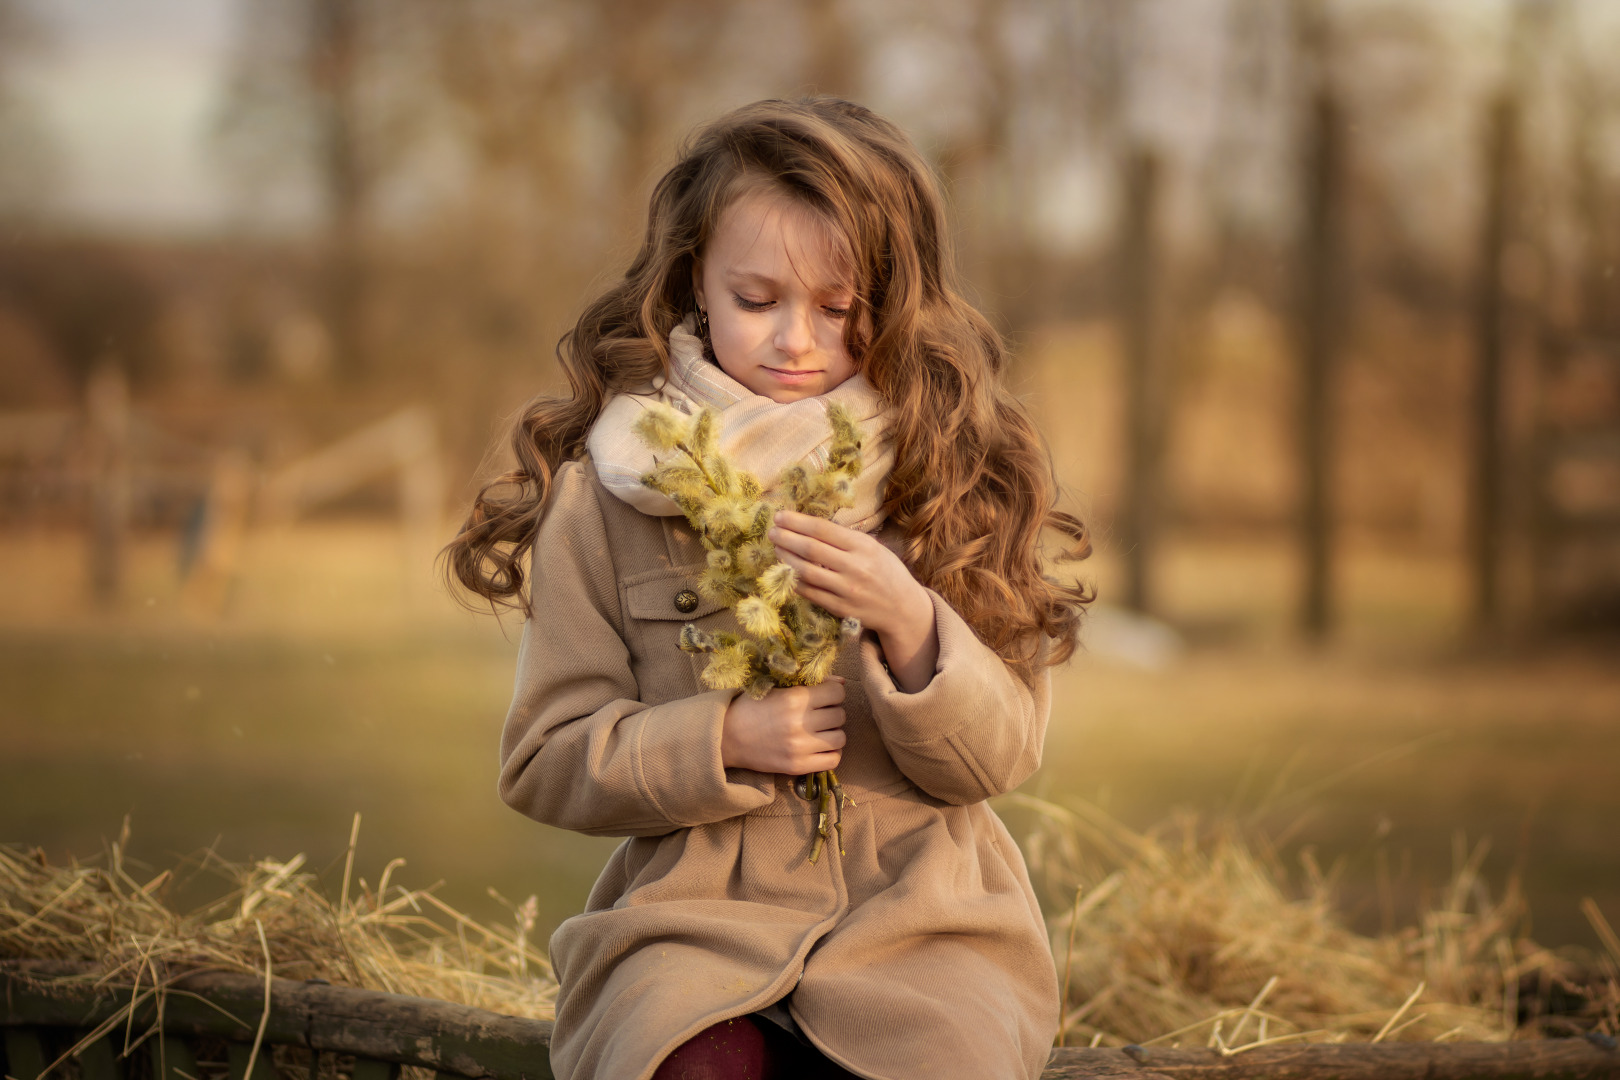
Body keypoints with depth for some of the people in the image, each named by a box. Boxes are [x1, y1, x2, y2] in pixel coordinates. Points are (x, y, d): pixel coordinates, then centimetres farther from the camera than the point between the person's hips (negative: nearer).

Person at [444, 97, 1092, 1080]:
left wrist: (910, 626, -15)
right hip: (697, 918, -1)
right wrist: (722, 741, -12)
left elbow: (1001, 758, 5)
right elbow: (543, 760, 5)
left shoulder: (947, 476, 7)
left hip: (923, 923, 1)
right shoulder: (607, 492, 4)